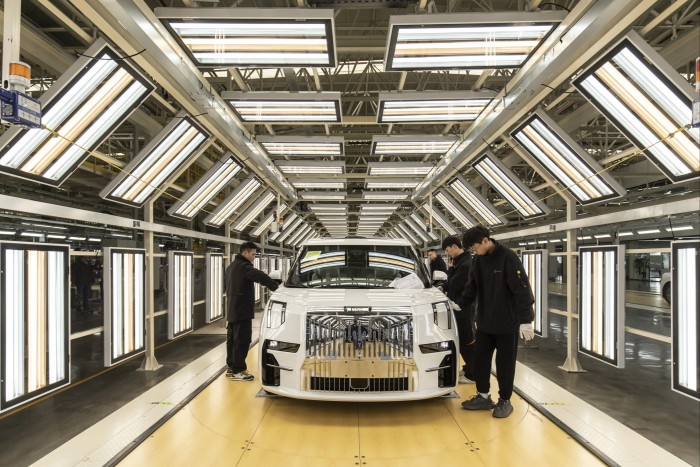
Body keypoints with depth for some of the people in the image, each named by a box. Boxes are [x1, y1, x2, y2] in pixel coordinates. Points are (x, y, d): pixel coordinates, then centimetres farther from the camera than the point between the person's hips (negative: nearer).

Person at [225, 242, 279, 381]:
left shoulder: (231, 267, 19)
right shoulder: (243, 266, -15)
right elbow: (261, 277, -27)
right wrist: (275, 287, -22)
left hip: (232, 310, 11)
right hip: (242, 310, -11)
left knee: (232, 339, 15)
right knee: (242, 340, -7)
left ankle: (231, 367, 23)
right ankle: (238, 371, -4)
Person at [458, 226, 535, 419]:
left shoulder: (508, 258, -17)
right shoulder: (478, 260, 2)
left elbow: (522, 290, -18)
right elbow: (471, 288, 12)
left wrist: (526, 320, -21)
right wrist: (459, 304, -1)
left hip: (507, 323, -6)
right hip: (484, 322, 6)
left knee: (505, 363, 6)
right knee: (480, 360, 11)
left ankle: (505, 401, 21)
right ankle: (483, 397, 26)